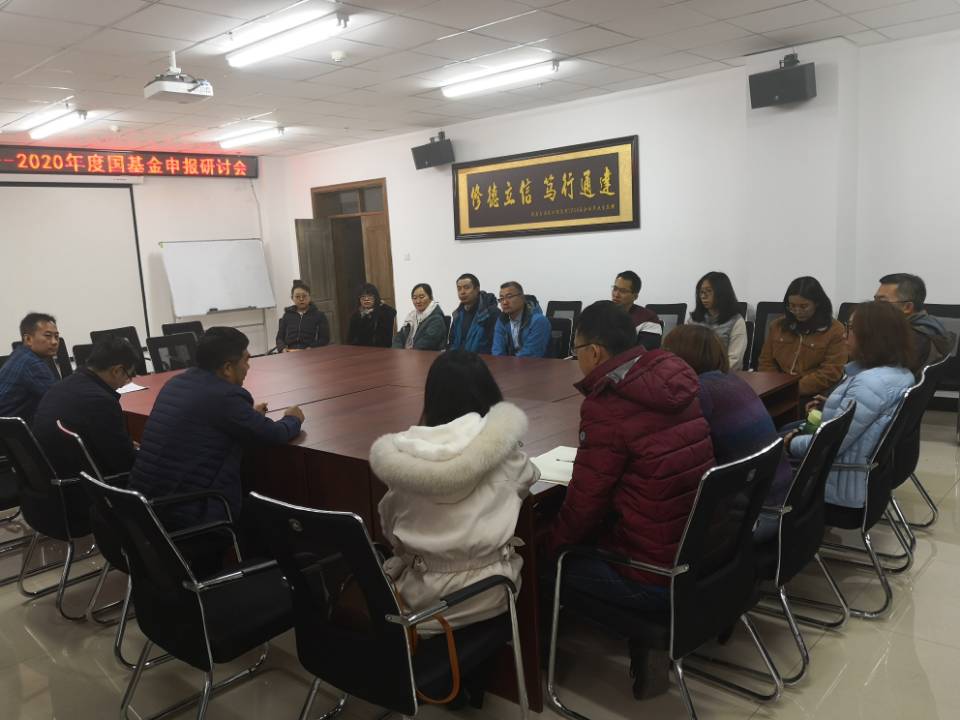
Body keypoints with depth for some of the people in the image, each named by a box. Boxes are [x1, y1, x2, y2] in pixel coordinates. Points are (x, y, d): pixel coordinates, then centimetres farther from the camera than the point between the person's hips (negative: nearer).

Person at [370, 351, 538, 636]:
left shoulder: (402, 451, -13)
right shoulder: (502, 446, -14)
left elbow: (390, 529, 1)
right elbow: (527, 480, 8)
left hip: (423, 598, 0)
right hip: (490, 593, 0)